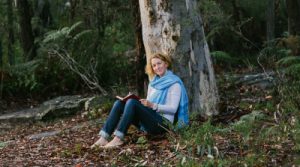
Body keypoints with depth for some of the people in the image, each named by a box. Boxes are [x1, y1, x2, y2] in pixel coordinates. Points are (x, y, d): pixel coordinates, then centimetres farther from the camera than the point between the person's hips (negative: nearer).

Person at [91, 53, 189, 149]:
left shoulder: (174, 83, 0)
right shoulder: (153, 83, 20)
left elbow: (173, 109, -10)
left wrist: (152, 105, -21)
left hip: (163, 123, -7)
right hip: (149, 122, 7)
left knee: (132, 102, -27)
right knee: (119, 103, -12)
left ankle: (118, 139, -31)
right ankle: (104, 138, -24)